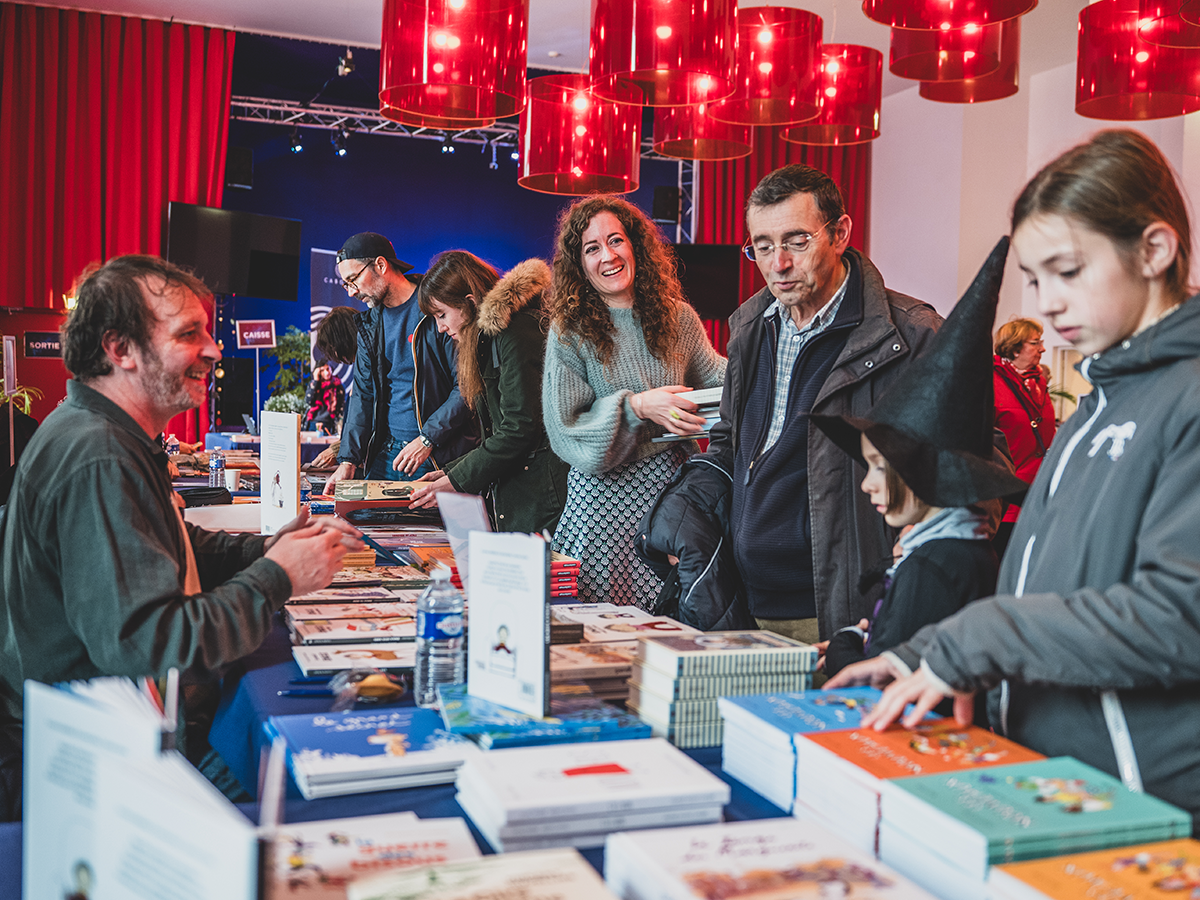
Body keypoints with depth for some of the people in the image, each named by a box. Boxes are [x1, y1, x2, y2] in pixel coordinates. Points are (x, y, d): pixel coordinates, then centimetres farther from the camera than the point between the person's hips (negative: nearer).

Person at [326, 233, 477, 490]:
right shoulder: (370, 324, 13)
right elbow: (363, 393, 12)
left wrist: (426, 440, -17)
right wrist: (348, 460, 1)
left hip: (439, 456, -6)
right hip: (386, 454, 6)